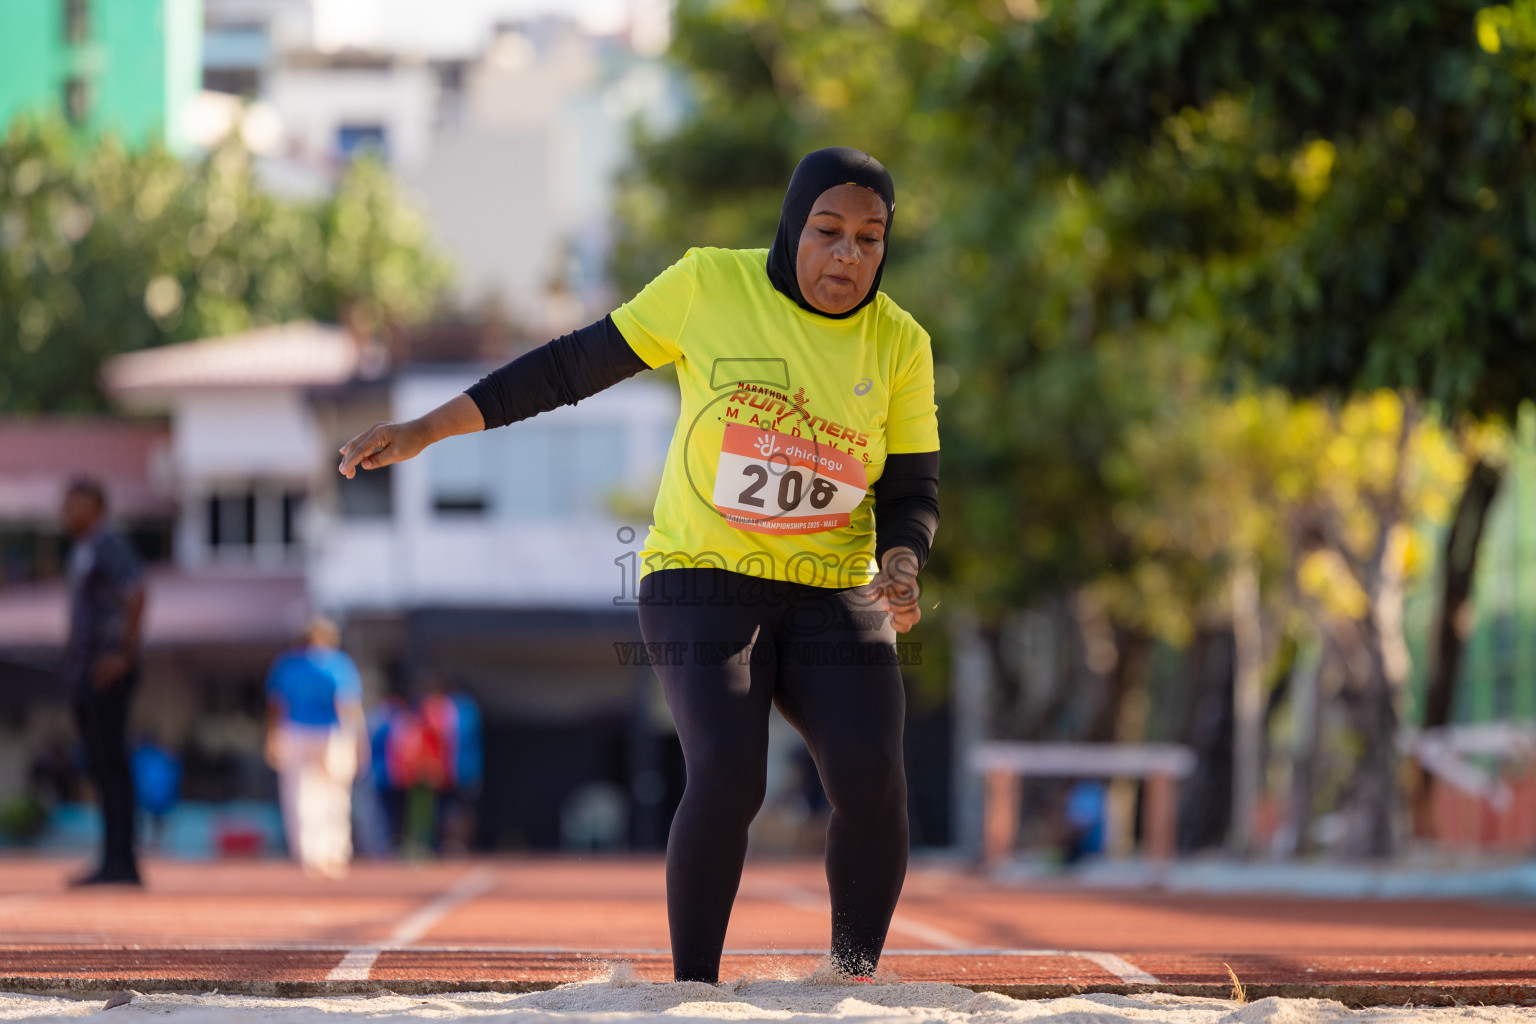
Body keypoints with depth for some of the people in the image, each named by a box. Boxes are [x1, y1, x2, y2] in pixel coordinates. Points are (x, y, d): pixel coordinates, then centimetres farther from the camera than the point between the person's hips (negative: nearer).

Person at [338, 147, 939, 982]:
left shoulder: (899, 343, 1)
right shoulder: (710, 286, -5)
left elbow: (912, 491, 5)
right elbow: (576, 365, 2)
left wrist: (901, 567, -18)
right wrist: (425, 431, 1)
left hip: (832, 595, 2)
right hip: (704, 579, -2)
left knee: (870, 780, -19)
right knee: (727, 775, -25)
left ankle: (857, 982, 1)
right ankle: (692, 992, -11)